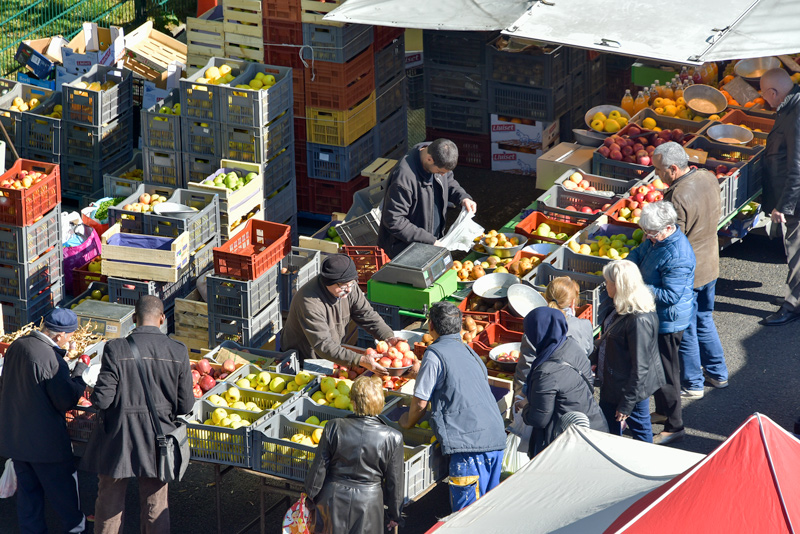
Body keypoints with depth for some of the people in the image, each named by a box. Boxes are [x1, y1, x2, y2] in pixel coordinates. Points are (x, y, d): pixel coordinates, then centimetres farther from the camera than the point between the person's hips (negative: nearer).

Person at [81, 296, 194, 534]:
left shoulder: (116, 349, -16)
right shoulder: (178, 352, -10)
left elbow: (101, 400, -16)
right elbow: (186, 406, -5)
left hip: (118, 440, -2)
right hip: (156, 441, 2)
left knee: (109, 503, 14)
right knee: (156, 506, 16)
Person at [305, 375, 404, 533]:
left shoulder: (334, 427, -15)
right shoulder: (393, 438, -16)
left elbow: (318, 469, -6)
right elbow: (394, 482, -5)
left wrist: (312, 496, 12)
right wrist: (394, 514, 11)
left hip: (333, 498, 0)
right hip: (368, 502, 0)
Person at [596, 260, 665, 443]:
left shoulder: (639, 321, -31)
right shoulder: (623, 308, -1)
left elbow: (640, 366, -27)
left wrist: (627, 403, -23)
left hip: (632, 386, -10)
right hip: (613, 383, 10)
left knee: (640, 429, 10)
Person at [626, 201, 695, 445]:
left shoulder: (677, 257, -32)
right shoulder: (656, 239, -2)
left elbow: (671, 296, -31)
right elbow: (639, 253, 18)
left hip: (668, 322, -10)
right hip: (654, 316, 10)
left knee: (666, 372, 1)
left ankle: (674, 427, 14)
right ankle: (662, 411, 43)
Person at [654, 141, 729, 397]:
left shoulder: (678, 198, -31)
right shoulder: (708, 178, -6)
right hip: (710, 265, 8)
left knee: (685, 329, 9)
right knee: (704, 319, 25)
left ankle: (691, 383, 22)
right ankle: (717, 373, 35)